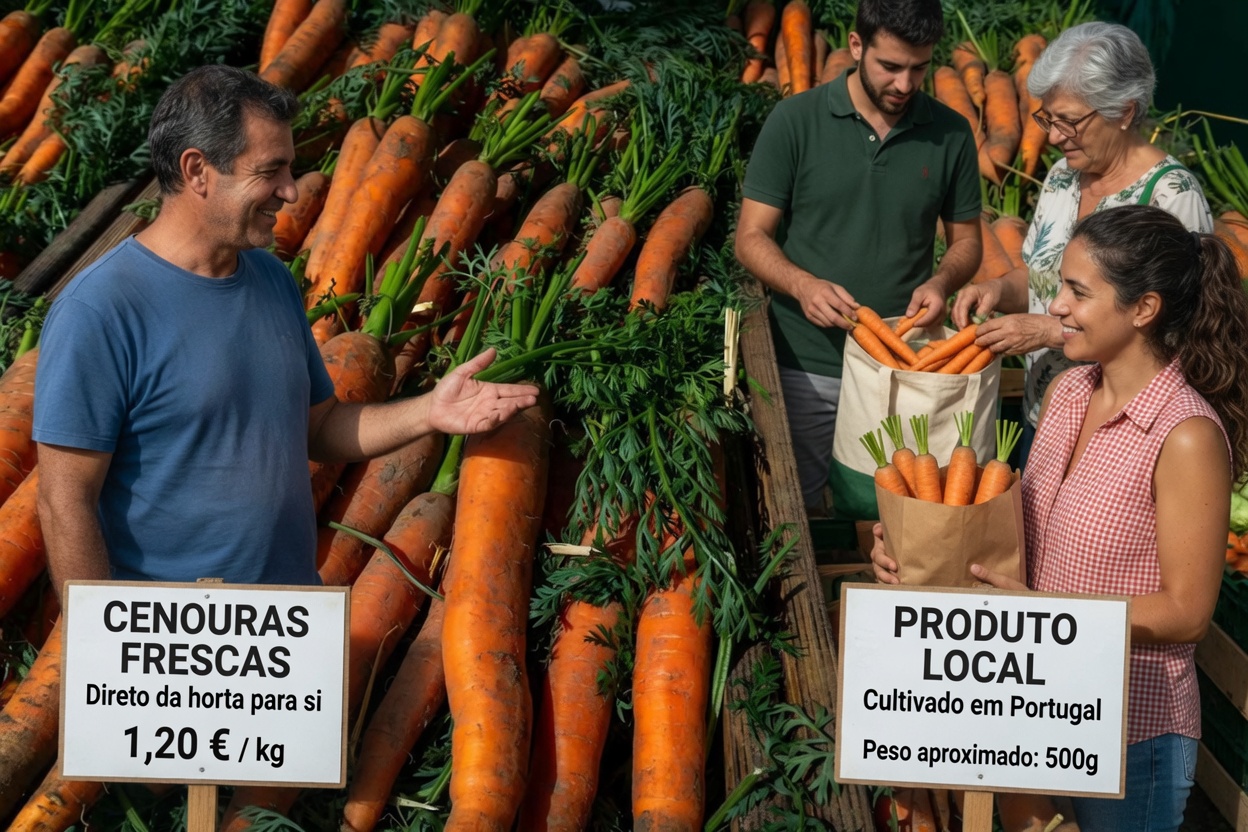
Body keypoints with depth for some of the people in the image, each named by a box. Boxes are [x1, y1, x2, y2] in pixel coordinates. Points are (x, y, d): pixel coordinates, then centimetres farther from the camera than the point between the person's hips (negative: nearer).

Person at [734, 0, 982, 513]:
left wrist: (942, 281, -12)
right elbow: (751, 237, -5)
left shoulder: (950, 134, 0)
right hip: (804, 368, -1)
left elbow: (966, 238, 10)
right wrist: (803, 285, -23)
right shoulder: (796, 121, -7)